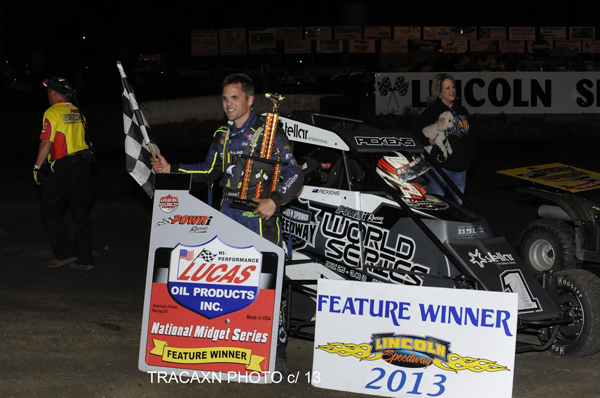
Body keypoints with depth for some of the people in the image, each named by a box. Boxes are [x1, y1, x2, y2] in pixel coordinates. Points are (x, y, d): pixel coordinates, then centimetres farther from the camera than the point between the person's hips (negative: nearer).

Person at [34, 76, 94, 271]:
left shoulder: (52, 113, -9)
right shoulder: (77, 113, 14)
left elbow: (46, 143, -15)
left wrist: (37, 167, -11)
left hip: (63, 166, -7)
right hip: (83, 164, 7)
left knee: (50, 209, 4)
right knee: (81, 211, 9)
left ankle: (65, 253, -1)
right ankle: (84, 258, 9)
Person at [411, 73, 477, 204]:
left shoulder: (462, 111, 16)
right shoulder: (432, 111, -2)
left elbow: (472, 137, 23)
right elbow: (415, 132, -6)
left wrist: (469, 157, 13)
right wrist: (428, 141, -18)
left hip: (460, 168, 6)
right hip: (439, 166, -6)